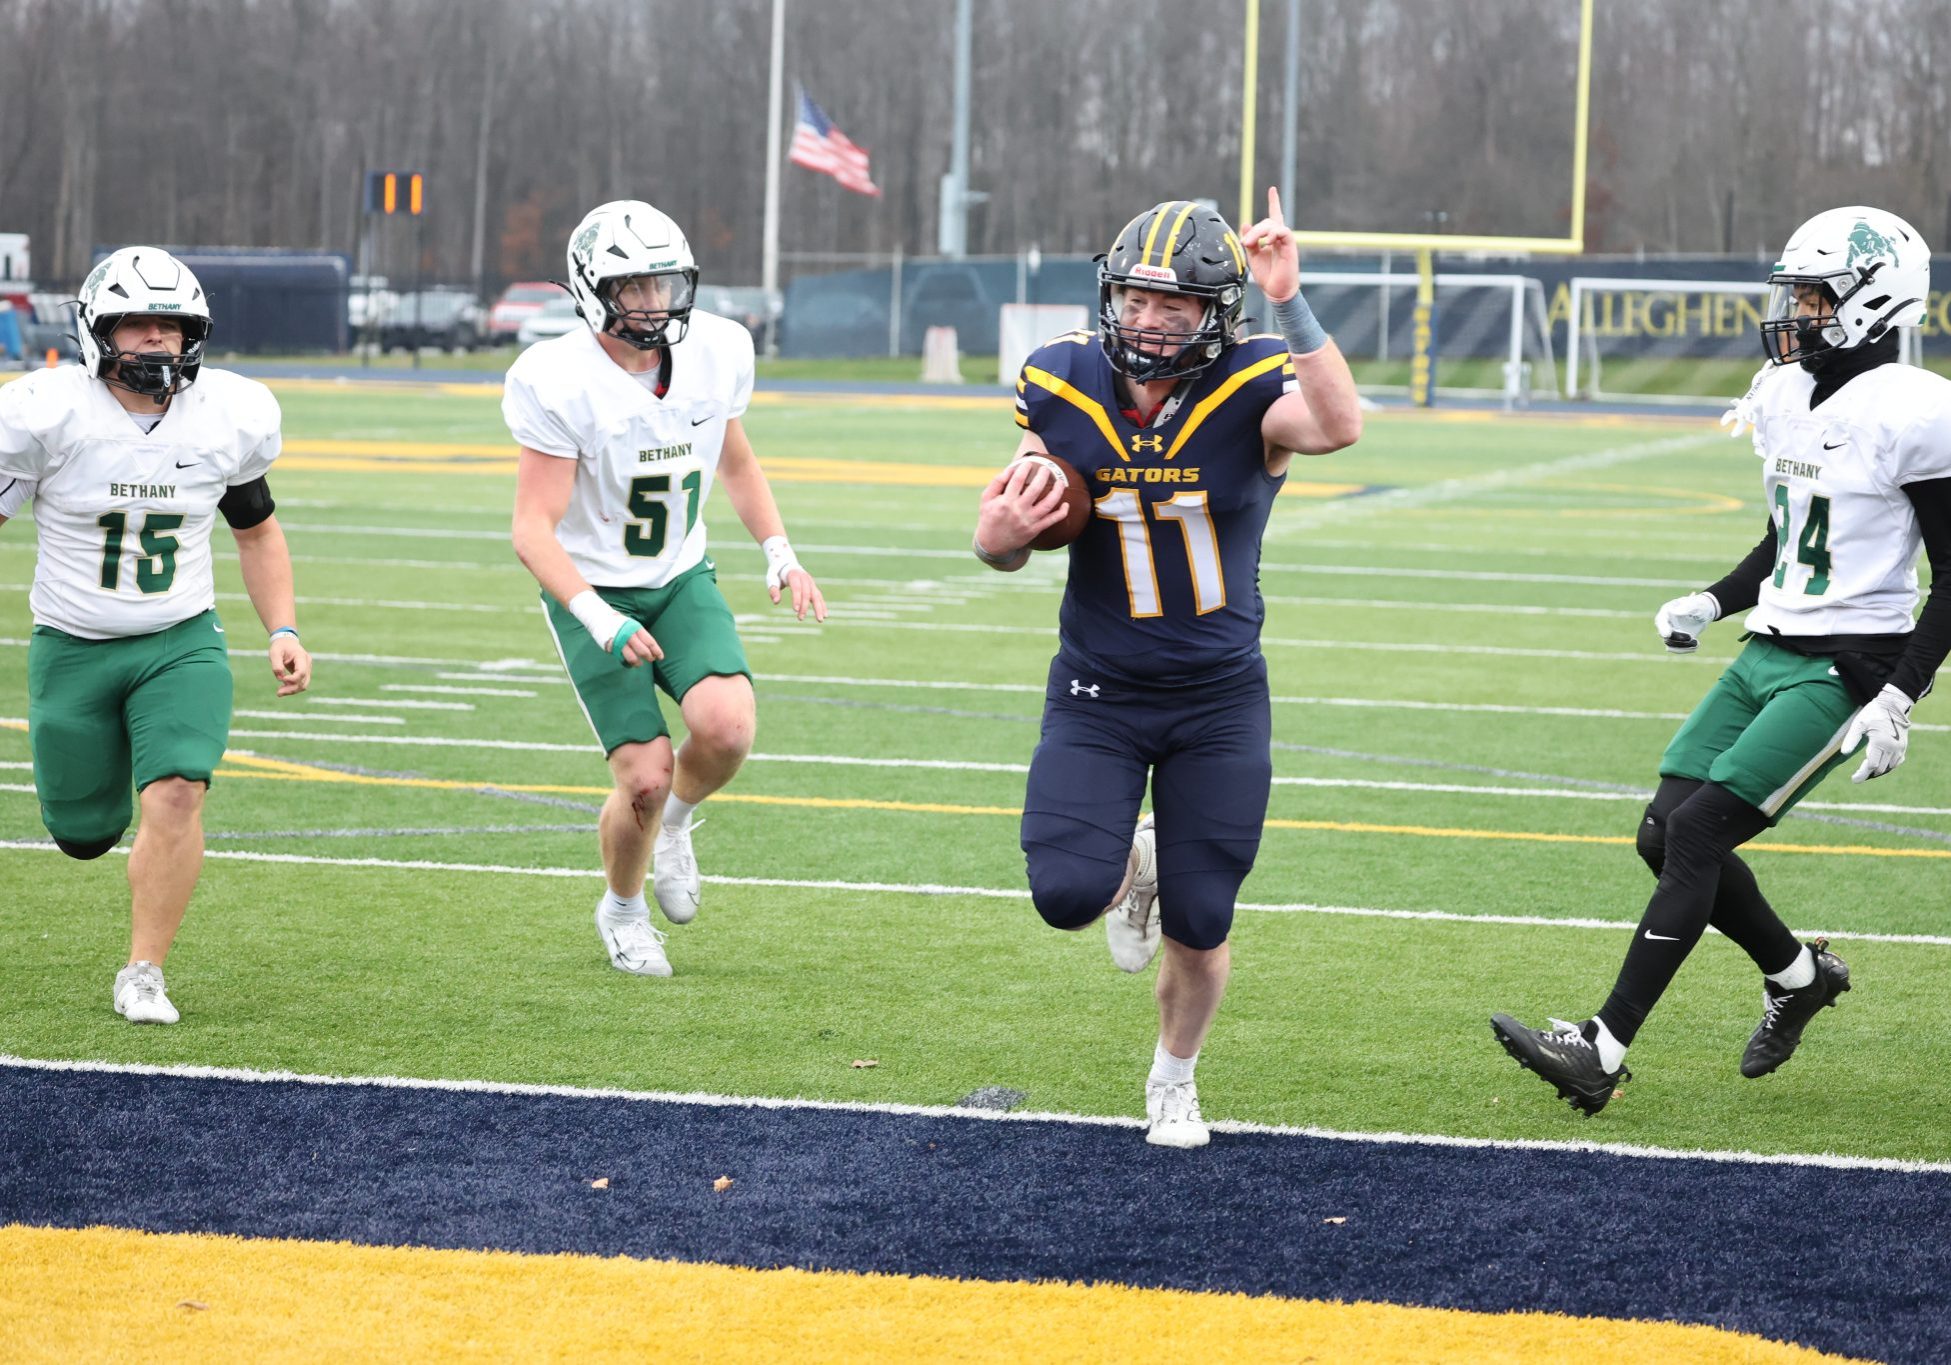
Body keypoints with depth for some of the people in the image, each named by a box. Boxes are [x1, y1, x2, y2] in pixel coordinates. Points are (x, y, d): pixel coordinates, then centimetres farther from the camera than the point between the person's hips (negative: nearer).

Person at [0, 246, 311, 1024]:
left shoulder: (229, 417, -6)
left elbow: (256, 530, 12)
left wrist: (283, 631, 1)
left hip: (182, 644, 1)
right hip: (73, 647, -1)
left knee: (175, 798, -22)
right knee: (84, 836, 8)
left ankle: (143, 974, -7)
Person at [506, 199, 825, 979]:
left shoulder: (716, 352, -6)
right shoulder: (560, 383, -22)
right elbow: (534, 530, -22)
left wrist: (781, 557, 5)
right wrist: (601, 622, -35)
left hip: (682, 580, 4)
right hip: (593, 591, -4)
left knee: (727, 728, -23)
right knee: (645, 777, -12)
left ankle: (674, 825, 11)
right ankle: (622, 911, 20)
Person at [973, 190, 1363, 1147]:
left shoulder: (1250, 396, -15)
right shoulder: (1065, 393, -7)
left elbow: (1339, 426, -40)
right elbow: (1005, 550, 4)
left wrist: (1289, 303, -45)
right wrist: (1000, 534, -20)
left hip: (1219, 700, -1)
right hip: (1098, 695, 1)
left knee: (1199, 926, 2)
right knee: (1067, 896, -17)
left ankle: (1173, 1081, 33)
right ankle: (1132, 869, 22)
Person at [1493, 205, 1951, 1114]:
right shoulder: (1786, 397, 10)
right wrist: (1711, 604, 8)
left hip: (1847, 669, -8)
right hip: (1770, 653, 8)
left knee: (1696, 835, -14)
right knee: (1665, 836, 5)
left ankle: (1602, 1052, -13)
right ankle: (1798, 975, 29)